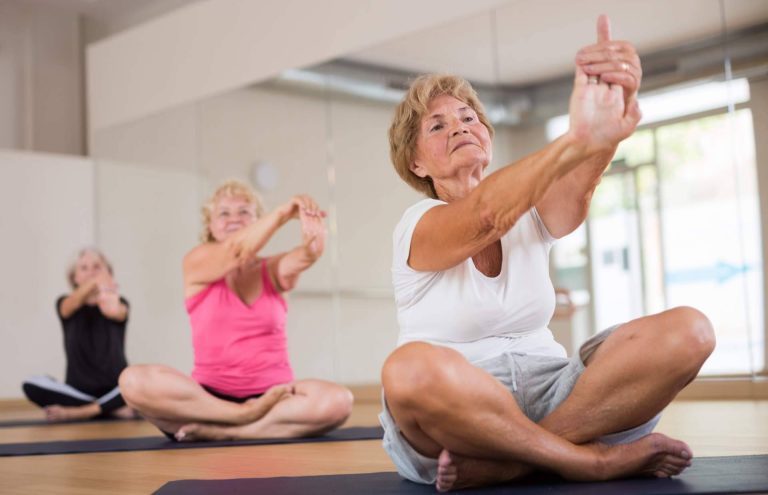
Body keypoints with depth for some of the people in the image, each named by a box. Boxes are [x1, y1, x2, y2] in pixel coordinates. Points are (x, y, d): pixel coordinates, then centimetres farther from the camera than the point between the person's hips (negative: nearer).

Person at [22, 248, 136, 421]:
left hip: (115, 389, -1)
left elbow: (117, 312, -24)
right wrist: (95, 282, -45)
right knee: (31, 386, -26)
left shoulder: (120, 303, 1)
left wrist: (112, 308, -51)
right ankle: (113, 409, -22)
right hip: (79, 390, 1)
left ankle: (75, 413, -25)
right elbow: (75, 303, -22)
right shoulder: (65, 304, 3)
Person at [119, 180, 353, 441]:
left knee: (338, 401, -30)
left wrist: (312, 228, -35)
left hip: (272, 394, 2)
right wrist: (283, 212, -27)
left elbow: (306, 256, -12)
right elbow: (236, 251, -15)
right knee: (134, 380, -29)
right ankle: (249, 415, -27)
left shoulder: (274, 270, 12)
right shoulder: (197, 263, 7)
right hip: (210, 396, -1)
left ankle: (221, 432, -25)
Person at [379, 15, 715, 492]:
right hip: (452, 415, -4)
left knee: (687, 330, -16)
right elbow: (486, 215, -28)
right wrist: (578, 137, -44)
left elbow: (578, 184, -17)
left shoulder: (533, 210, 8)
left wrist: (616, 107, -40)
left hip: (547, 392, 5)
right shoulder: (419, 228, -4)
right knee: (412, 369, -40)